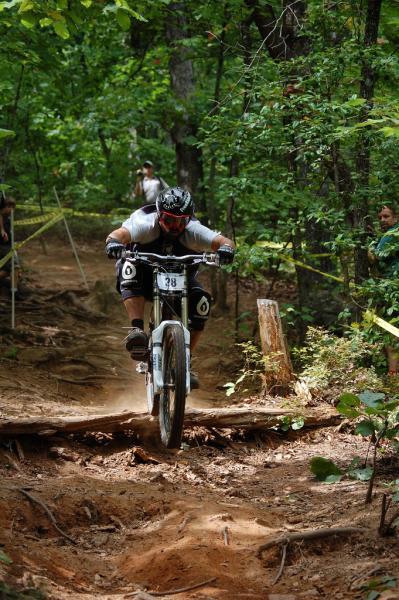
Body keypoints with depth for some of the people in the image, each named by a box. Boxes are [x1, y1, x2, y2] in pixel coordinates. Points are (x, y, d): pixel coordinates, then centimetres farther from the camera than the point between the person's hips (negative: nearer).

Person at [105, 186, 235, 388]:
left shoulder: (193, 231, -24)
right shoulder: (145, 224, -28)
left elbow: (222, 241, -35)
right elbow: (120, 234, -45)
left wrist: (226, 249, -59)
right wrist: (114, 242, -68)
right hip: (146, 275, -2)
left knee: (200, 301, -26)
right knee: (130, 269, -36)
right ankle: (137, 330, -42)